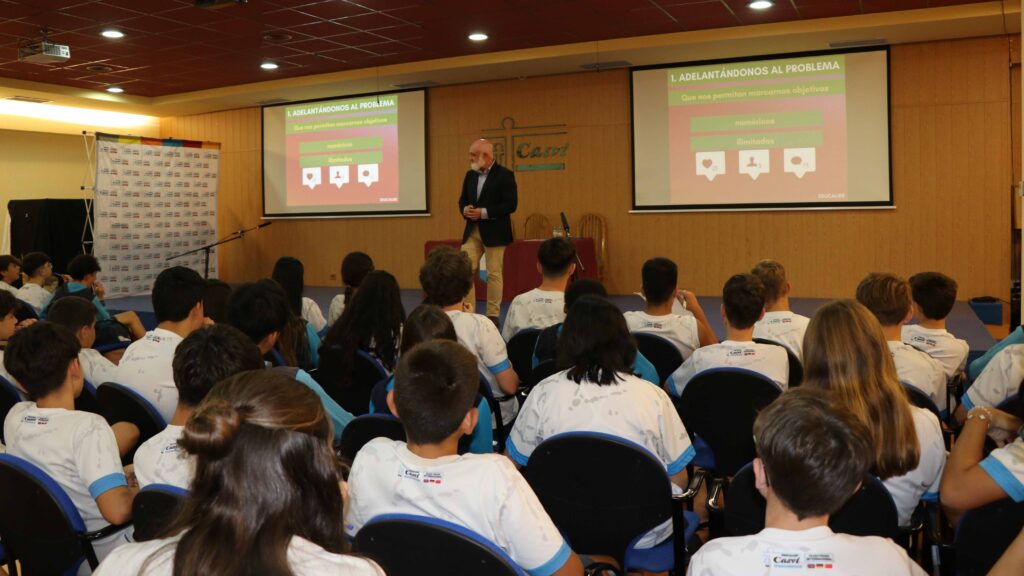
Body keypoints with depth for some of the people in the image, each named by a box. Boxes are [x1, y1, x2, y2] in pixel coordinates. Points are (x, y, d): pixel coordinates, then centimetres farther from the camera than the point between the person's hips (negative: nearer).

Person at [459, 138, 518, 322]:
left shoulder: (504, 175, -8)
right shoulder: (470, 175, 12)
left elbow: (511, 204, -14)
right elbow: (463, 199, 19)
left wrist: (484, 212, -20)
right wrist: (465, 210, -6)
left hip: (494, 232, -6)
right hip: (472, 231, 6)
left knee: (494, 274, 0)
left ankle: (493, 315, 8)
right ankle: (467, 312, 8)